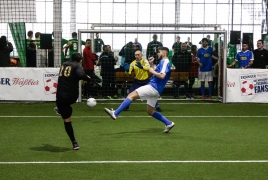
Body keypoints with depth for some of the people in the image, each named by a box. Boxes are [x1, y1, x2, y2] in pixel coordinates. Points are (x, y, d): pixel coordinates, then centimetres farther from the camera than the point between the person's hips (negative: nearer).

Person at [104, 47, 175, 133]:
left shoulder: (165, 62, -9)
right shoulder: (162, 62, 21)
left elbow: (162, 76, -24)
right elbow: (155, 72, 28)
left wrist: (152, 71, -12)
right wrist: (151, 64, 16)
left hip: (153, 87, -11)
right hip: (155, 90, 11)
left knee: (131, 95, -14)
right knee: (150, 112, 15)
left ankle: (115, 113, -18)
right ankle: (168, 123, 16)